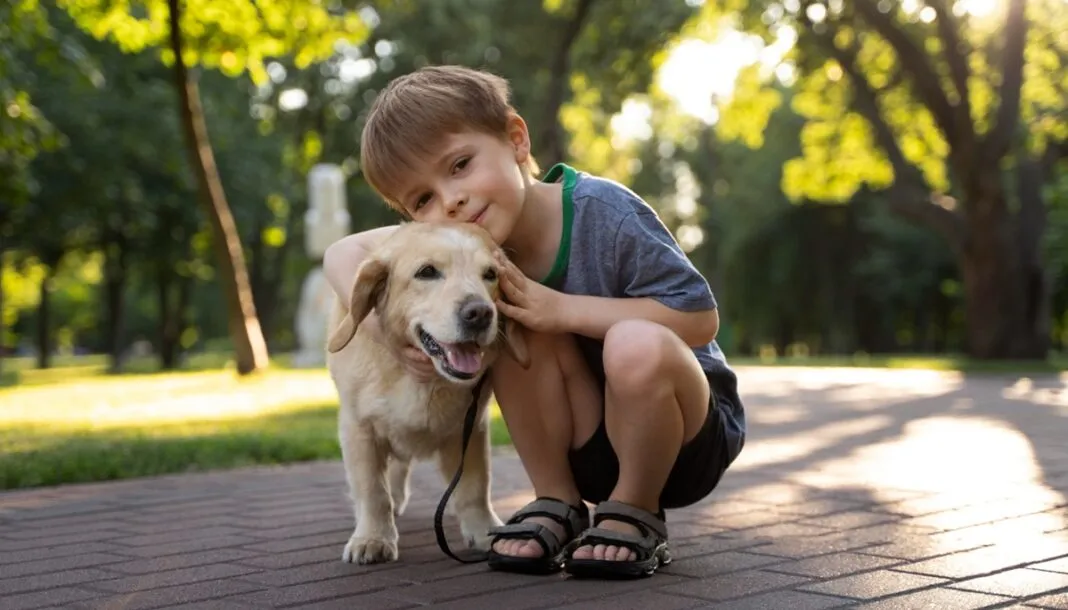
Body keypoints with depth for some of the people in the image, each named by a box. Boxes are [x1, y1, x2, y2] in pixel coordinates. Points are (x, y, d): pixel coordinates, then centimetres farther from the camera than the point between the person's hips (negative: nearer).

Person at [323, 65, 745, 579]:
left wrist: (561, 309, -30)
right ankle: (558, 504, -5)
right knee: (520, 328, -22)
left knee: (636, 346, -35)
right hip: (590, 448, 4)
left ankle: (636, 515, -10)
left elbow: (700, 319, -24)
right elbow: (344, 254, -2)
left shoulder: (603, 212, -24)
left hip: (687, 434, -4)